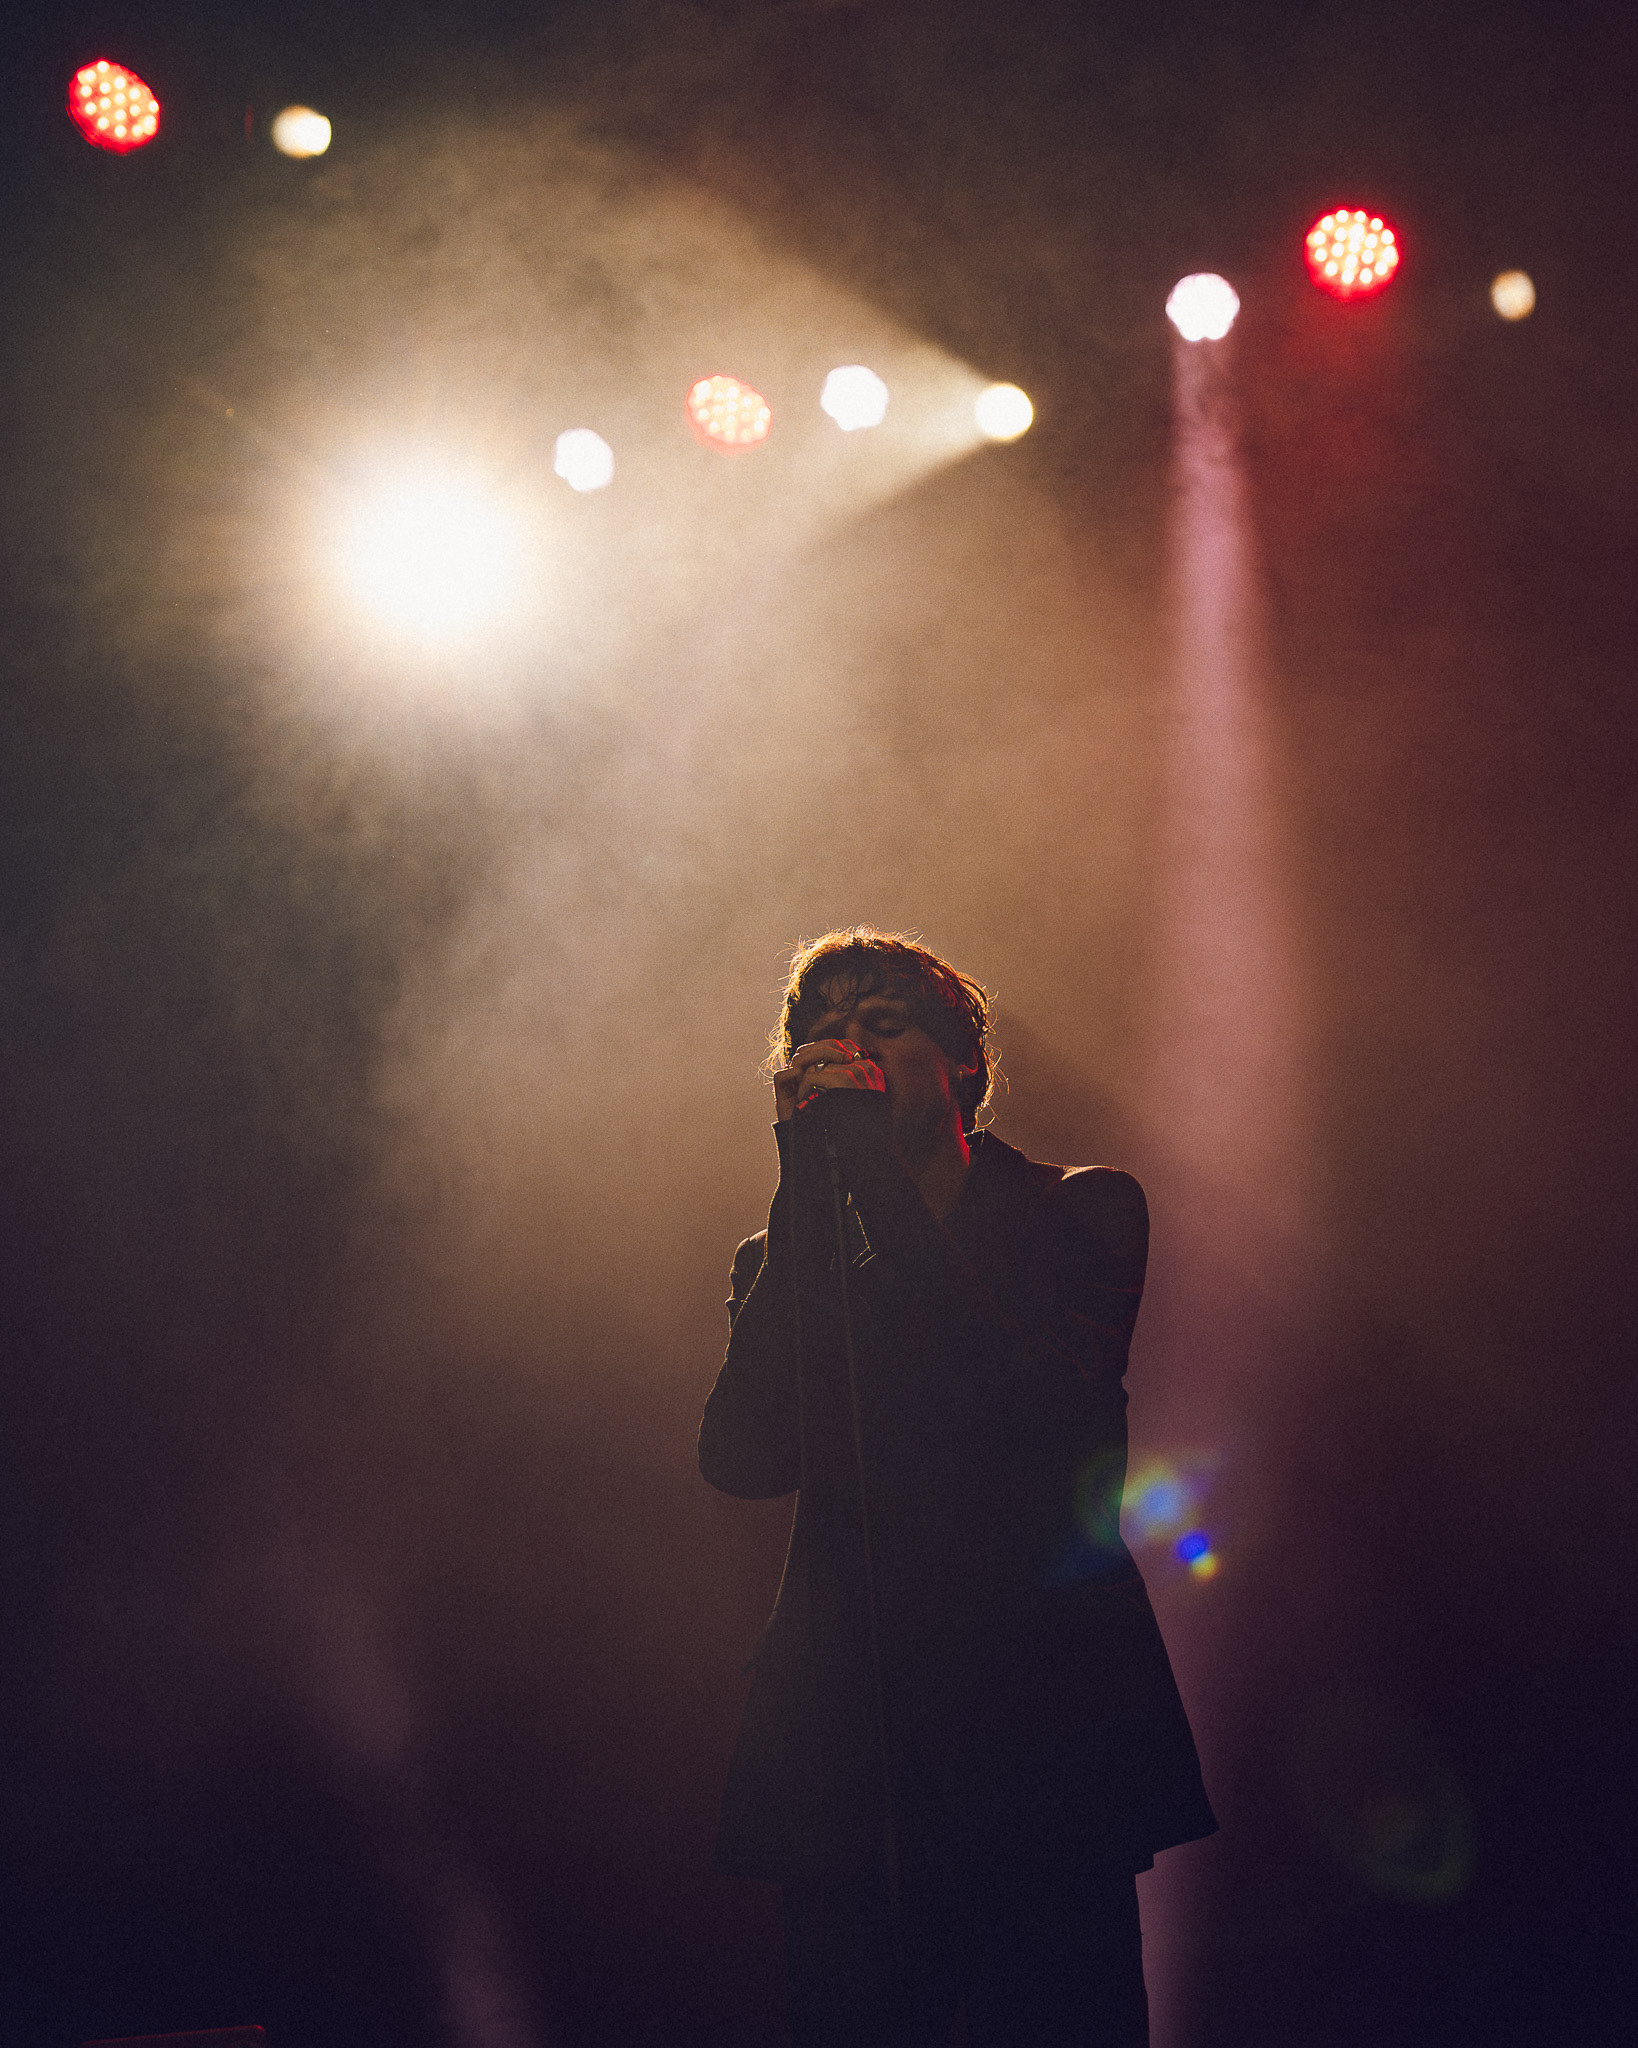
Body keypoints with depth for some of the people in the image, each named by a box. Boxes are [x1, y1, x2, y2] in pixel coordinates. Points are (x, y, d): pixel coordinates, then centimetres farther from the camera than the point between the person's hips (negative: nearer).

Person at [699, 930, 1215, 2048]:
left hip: (1046, 1731, -1)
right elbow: (740, 1459, -7)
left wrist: (872, 1165, -13)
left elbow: (1042, 1420, -13)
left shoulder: (1082, 1211, 7)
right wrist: (807, 1180, -8)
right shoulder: (791, 1259, 12)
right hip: (849, 1756, 2)